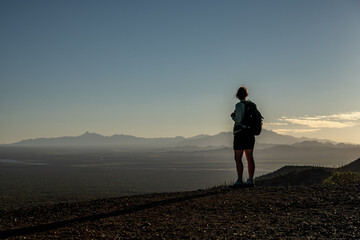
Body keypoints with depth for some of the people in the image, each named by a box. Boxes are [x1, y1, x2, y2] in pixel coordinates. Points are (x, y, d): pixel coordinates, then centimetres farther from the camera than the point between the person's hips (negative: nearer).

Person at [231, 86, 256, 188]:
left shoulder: (239, 105, -11)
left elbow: (238, 120, -20)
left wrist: (233, 116, 2)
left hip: (240, 133, -7)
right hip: (250, 133, 7)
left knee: (238, 158, -3)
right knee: (250, 157, 7)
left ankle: (239, 181, -8)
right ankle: (250, 180, 8)